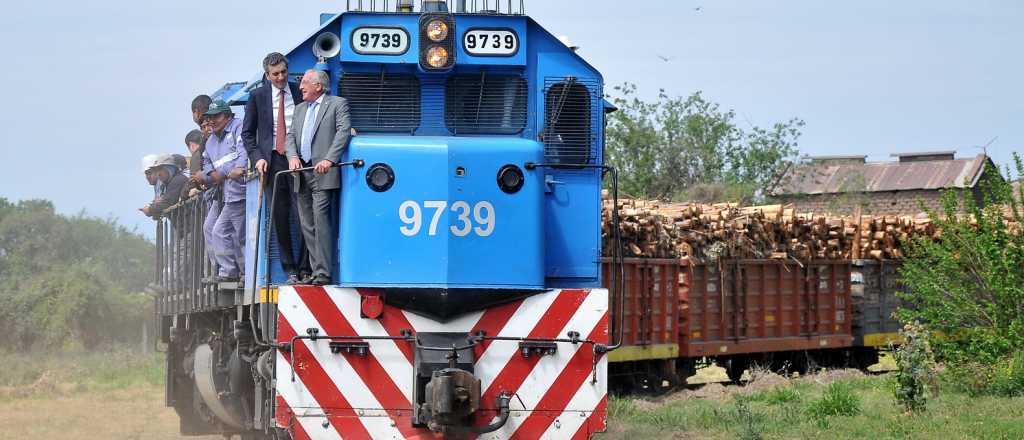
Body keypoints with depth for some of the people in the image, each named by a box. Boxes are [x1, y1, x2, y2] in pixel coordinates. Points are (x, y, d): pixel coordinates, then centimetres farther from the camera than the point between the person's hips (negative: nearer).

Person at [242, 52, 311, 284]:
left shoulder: (300, 92, 5)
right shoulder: (258, 96, 5)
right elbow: (247, 132, 9)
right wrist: (257, 158, -3)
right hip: (272, 160, 0)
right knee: (280, 217, 3)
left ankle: (305, 269, -1)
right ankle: (290, 270, 9)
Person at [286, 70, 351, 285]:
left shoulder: (338, 104, 3)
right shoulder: (300, 109, 23)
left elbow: (343, 132, -10)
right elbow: (290, 136, 16)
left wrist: (329, 159, -22)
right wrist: (293, 156, -6)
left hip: (323, 173, -7)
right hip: (302, 173, 7)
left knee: (321, 219, -16)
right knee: (307, 225, 5)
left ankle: (323, 273, -18)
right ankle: (315, 270, 9)